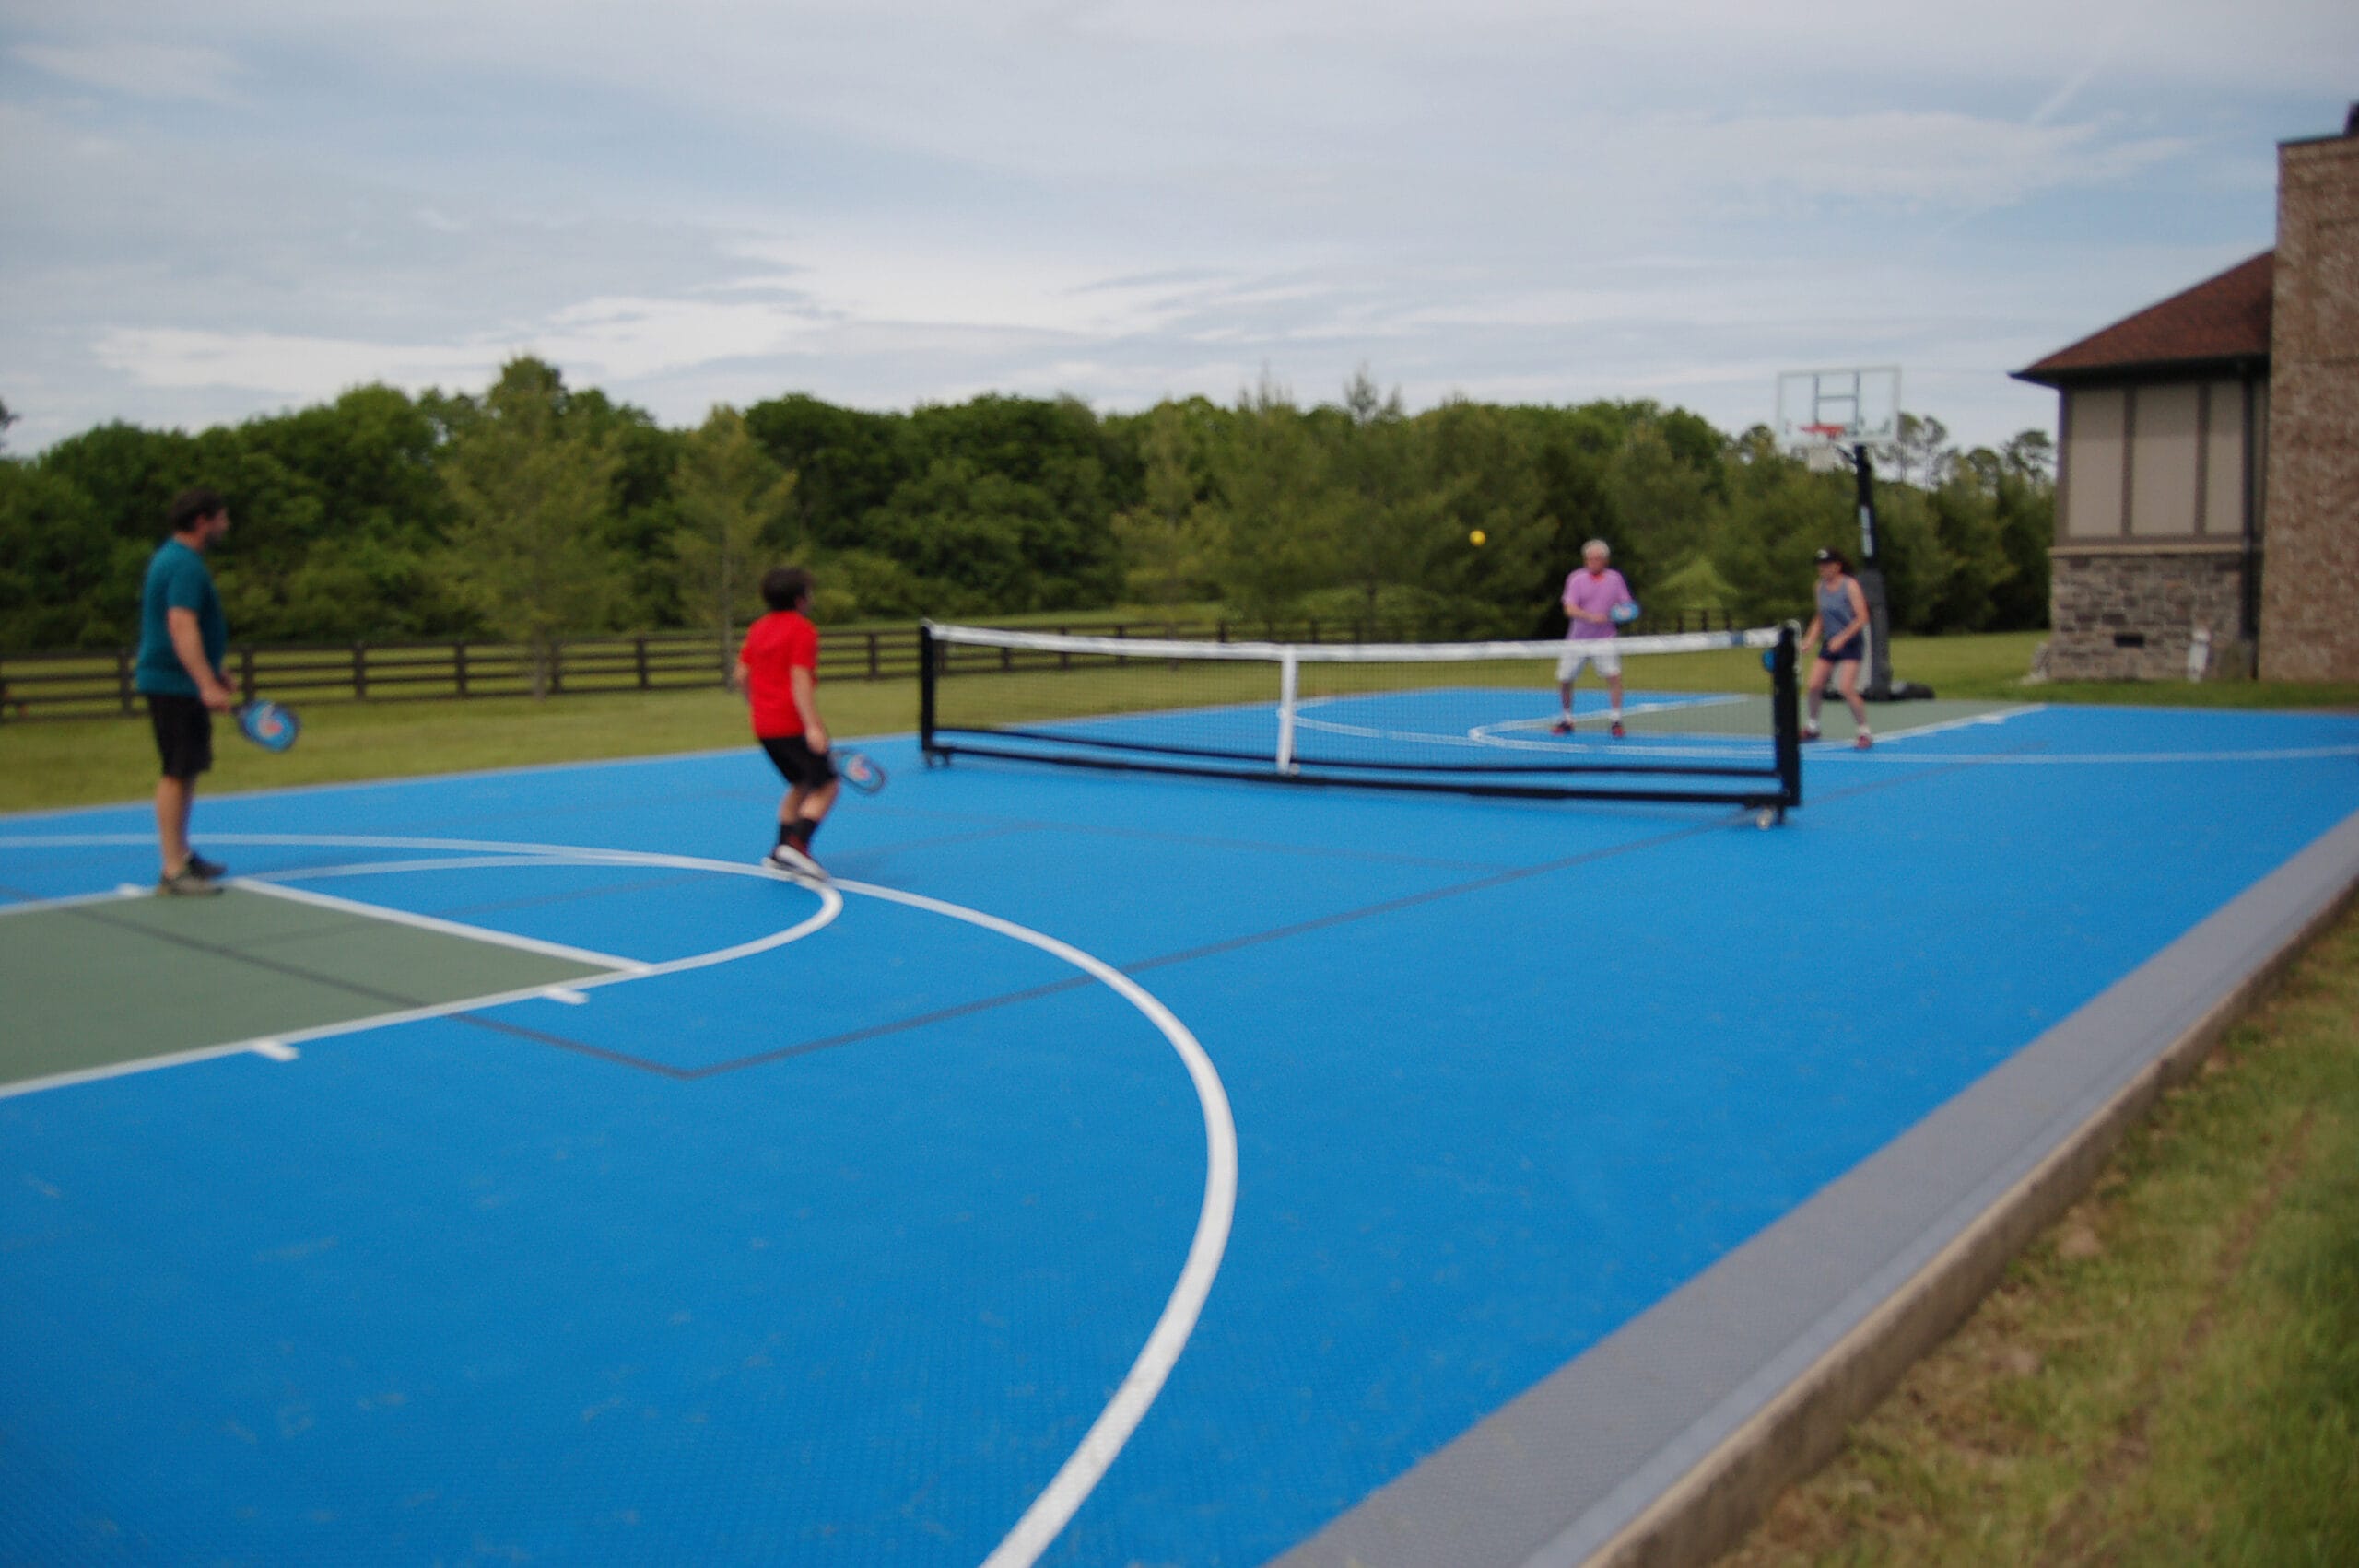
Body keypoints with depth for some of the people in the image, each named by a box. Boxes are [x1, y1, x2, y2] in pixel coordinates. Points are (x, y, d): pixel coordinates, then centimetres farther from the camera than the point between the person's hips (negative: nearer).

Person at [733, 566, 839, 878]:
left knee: (800, 785, 20)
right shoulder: (802, 630, -9)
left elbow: (740, 676, 14)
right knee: (826, 787, -3)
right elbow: (800, 679, -18)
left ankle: (781, 850, 15)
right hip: (793, 725, -8)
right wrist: (813, 726, -23)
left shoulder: (758, 629, 14)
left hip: (764, 725, 8)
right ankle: (796, 844, -18)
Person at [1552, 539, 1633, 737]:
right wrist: (1591, 617, -30)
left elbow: (1626, 605, 6)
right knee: (1563, 679, 4)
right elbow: (1570, 609, -12)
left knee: (1613, 675, -19)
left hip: (1603, 639, -1)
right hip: (1577, 639, 1)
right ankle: (1566, 719, 24)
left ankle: (1616, 719, -8)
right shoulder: (1576, 579, -3)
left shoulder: (1615, 578, 3)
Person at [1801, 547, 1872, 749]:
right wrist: (1810, 640, 5)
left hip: (1851, 643, -6)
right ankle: (1811, 727, 20)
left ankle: (1865, 734, -4)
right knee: (1814, 685, -1)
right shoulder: (1820, 586, 7)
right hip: (1830, 643, 6)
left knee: (1847, 689, -16)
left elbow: (1862, 618, -16)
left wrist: (1842, 638, -23)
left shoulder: (1850, 585, -12)